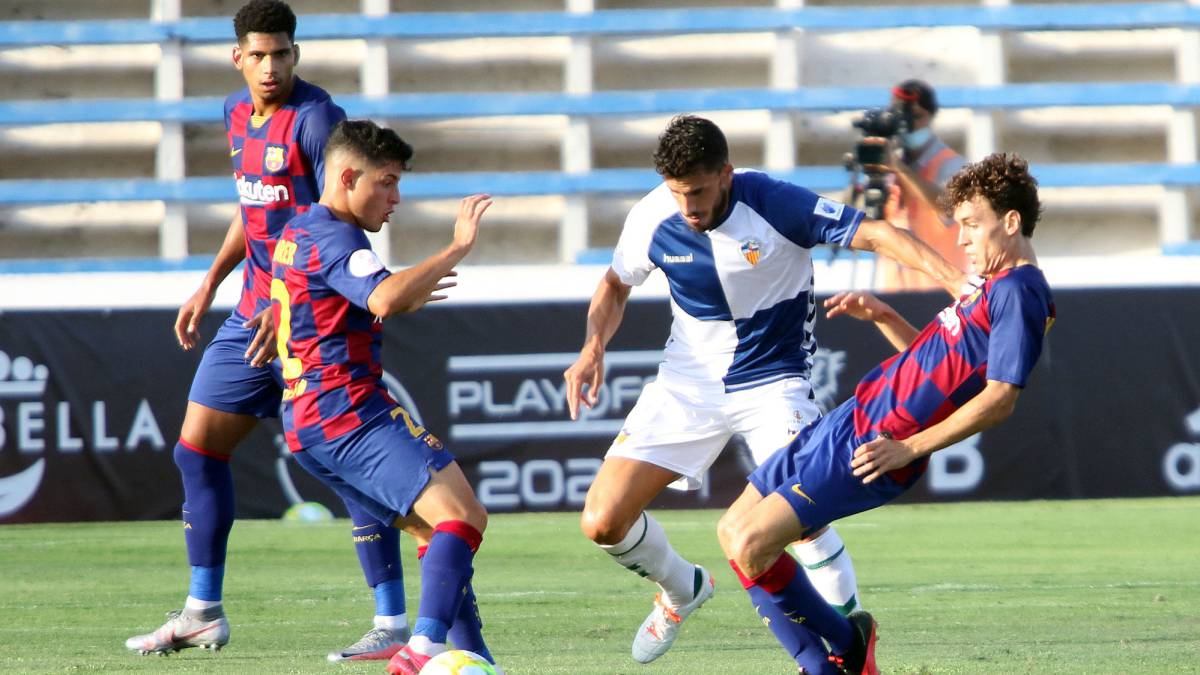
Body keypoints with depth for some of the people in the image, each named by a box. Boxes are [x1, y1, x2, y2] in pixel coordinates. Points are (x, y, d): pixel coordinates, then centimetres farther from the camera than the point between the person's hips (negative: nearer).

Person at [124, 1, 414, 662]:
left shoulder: (314, 117, -15)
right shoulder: (237, 115, 11)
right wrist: (210, 285, 24)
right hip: (253, 313, 9)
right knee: (196, 450, 10)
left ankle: (394, 625, -9)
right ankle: (203, 613, 20)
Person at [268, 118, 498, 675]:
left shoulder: (296, 234, 22)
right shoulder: (332, 239, -11)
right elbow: (385, 299, -30)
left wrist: (403, 297, 33)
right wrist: (456, 249, -25)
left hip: (308, 425, 11)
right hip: (351, 413, -11)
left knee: (445, 531, 14)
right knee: (461, 515, -21)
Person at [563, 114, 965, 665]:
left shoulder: (776, 204, -22)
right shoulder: (652, 218, -11)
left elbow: (874, 234, -22)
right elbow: (615, 286, 9)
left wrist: (952, 277, -37)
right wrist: (593, 347, -9)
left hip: (772, 381, -4)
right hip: (686, 385, 4)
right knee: (602, 522, -4)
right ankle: (681, 591, 27)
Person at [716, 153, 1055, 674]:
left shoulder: (1017, 292, -15)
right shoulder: (992, 281, 18)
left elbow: (1000, 397, -23)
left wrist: (907, 448, -25)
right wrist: (881, 316, 14)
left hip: (875, 449, -11)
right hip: (851, 419, 11)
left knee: (750, 545, -19)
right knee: (733, 529, 10)